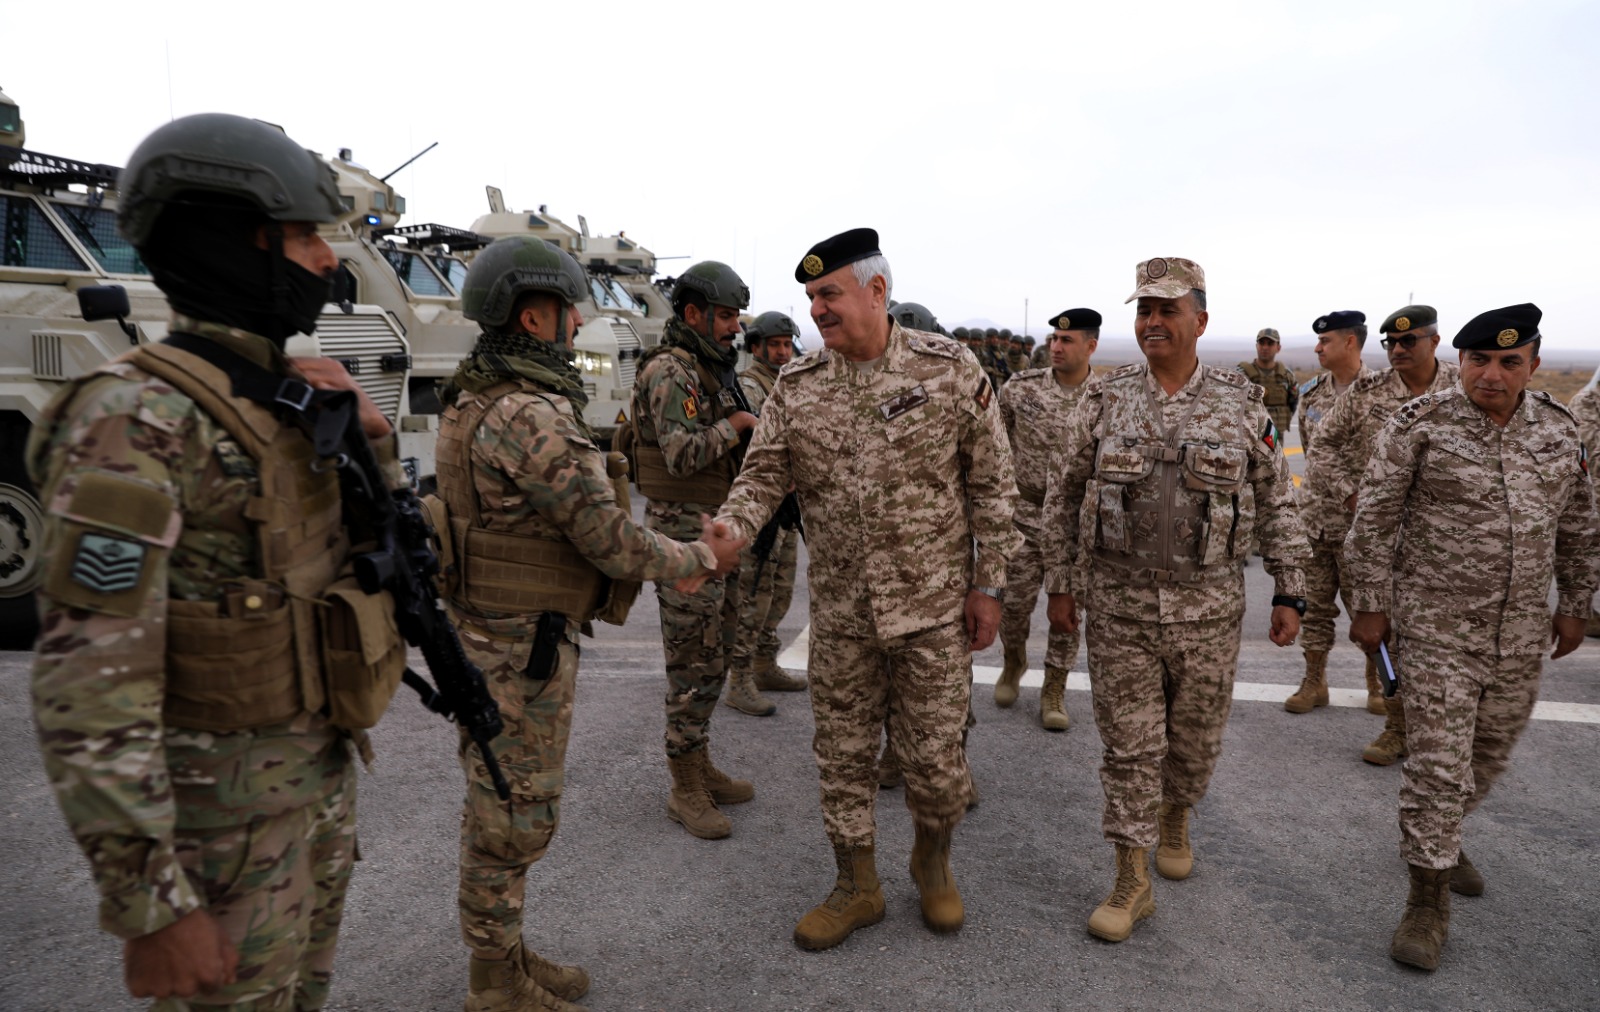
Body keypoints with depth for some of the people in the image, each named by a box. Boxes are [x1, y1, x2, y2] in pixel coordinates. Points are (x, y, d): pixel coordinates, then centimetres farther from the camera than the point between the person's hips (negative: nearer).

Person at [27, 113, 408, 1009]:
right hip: (223, 817, -7)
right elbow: (88, 691, -24)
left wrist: (368, 430, -7)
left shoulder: (289, 397, 3)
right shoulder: (136, 421, -22)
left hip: (321, 772, 8)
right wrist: (152, 909, -22)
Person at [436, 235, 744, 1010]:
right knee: (515, 815, 5)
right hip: (524, 646, -10)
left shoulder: (479, 403, 8)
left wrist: (663, 564, 9)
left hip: (490, 630, 10)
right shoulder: (532, 416, -24)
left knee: (499, 802, 19)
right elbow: (609, 538, -21)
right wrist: (701, 558, -4)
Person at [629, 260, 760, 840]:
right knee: (693, 666, -2)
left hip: (717, 534, 10)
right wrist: (737, 423, -14)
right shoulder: (669, 370, -15)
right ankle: (685, 791, 10)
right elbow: (682, 454, -28)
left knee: (714, 656, 16)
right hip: (685, 535, -10)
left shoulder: (712, 370, 15)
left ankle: (700, 768, 29)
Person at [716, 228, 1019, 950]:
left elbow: (991, 483, -2)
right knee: (842, 753, 12)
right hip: (839, 611, 3)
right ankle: (857, 887, 33)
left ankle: (933, 862, 38)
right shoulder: (795, 387, 0)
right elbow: (762, 478, -1)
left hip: (933, 604, -2)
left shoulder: (950, 368, -7)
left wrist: (988, 584, -3)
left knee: (934, 754, 8)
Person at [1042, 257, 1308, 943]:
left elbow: (1276, 505, 5)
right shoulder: (1103, 400, -1)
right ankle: (1133, 882, 16)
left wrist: (1289, 592, 3)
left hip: (1209, 610, 1)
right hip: (1119, 608, -1)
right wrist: (1059, 584, 3)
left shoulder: (1242, 404, 0)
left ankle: (1175, 821, 45)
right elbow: (1063, 497, 5)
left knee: (1195, 739, 16)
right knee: (1129, 744, 4)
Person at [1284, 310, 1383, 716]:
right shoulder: (1311, 392, 6)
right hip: (1313, 516, 5)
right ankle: (1314, 681, 23)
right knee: (1315, 604, 11)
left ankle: (1378, 683, 23)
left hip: (1360, 519, -5)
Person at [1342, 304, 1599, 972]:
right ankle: (1428, 902, 11)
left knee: (1490, 754, 19)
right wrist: (1371, 605, -9)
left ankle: (1435, 835, 45)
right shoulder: (1420, 423, -10)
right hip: (1435, 628, -5)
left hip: (1522, 634, 5)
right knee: (1439, 763, -3)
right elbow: (1374, 519, -9)